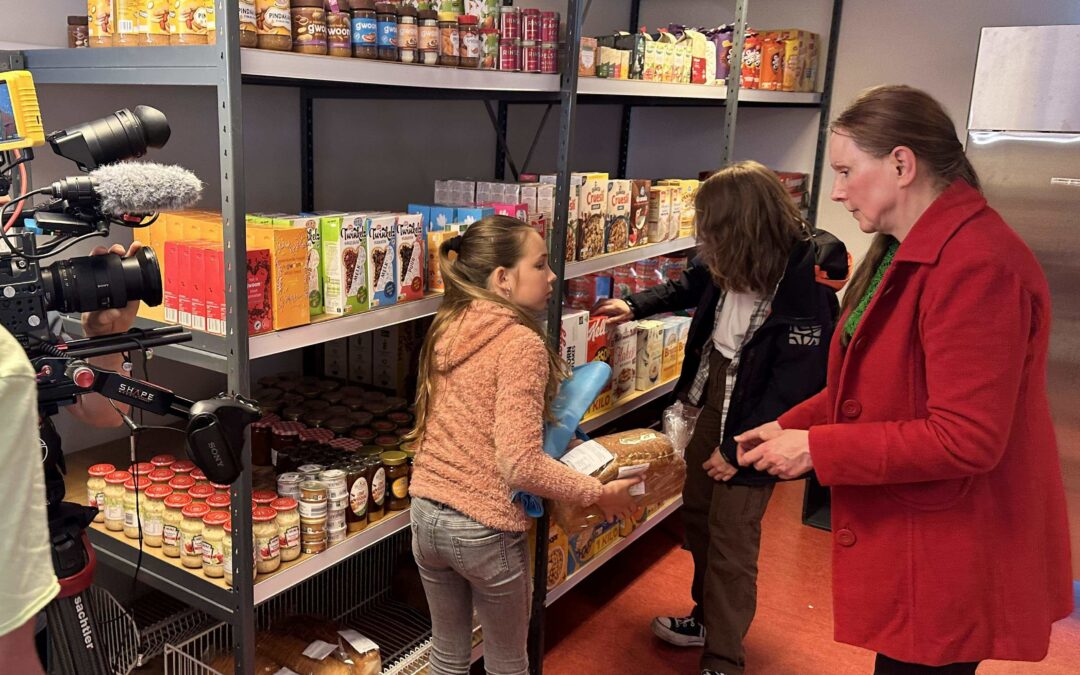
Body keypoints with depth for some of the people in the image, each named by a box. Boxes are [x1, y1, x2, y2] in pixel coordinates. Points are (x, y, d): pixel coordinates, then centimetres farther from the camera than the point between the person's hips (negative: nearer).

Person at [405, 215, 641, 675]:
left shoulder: (446, 329, 2)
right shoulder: (520, 343, -21)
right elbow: (521, 464, -26)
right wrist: (599, 493, -15)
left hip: (426, 515, 7)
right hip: (484, 530, -6)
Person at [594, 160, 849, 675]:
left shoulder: (807, 278, -25)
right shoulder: (729, 260, -5)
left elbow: (795, 382, -22)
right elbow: (690, 287, 20)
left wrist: (739, 448, -18)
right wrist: (635, 307, 18)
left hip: (756, 419, -8)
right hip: (714, 396, 8)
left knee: (730, 537, -1)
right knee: (698, 512, 19)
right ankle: (708, 618, 42)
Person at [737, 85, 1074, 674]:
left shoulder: (975, 264, -25)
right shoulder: (908, 252, 9)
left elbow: (965, 438, -28)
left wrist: (815, 449, -21)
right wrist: (791, 427, 2)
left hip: (948, 565, -9)